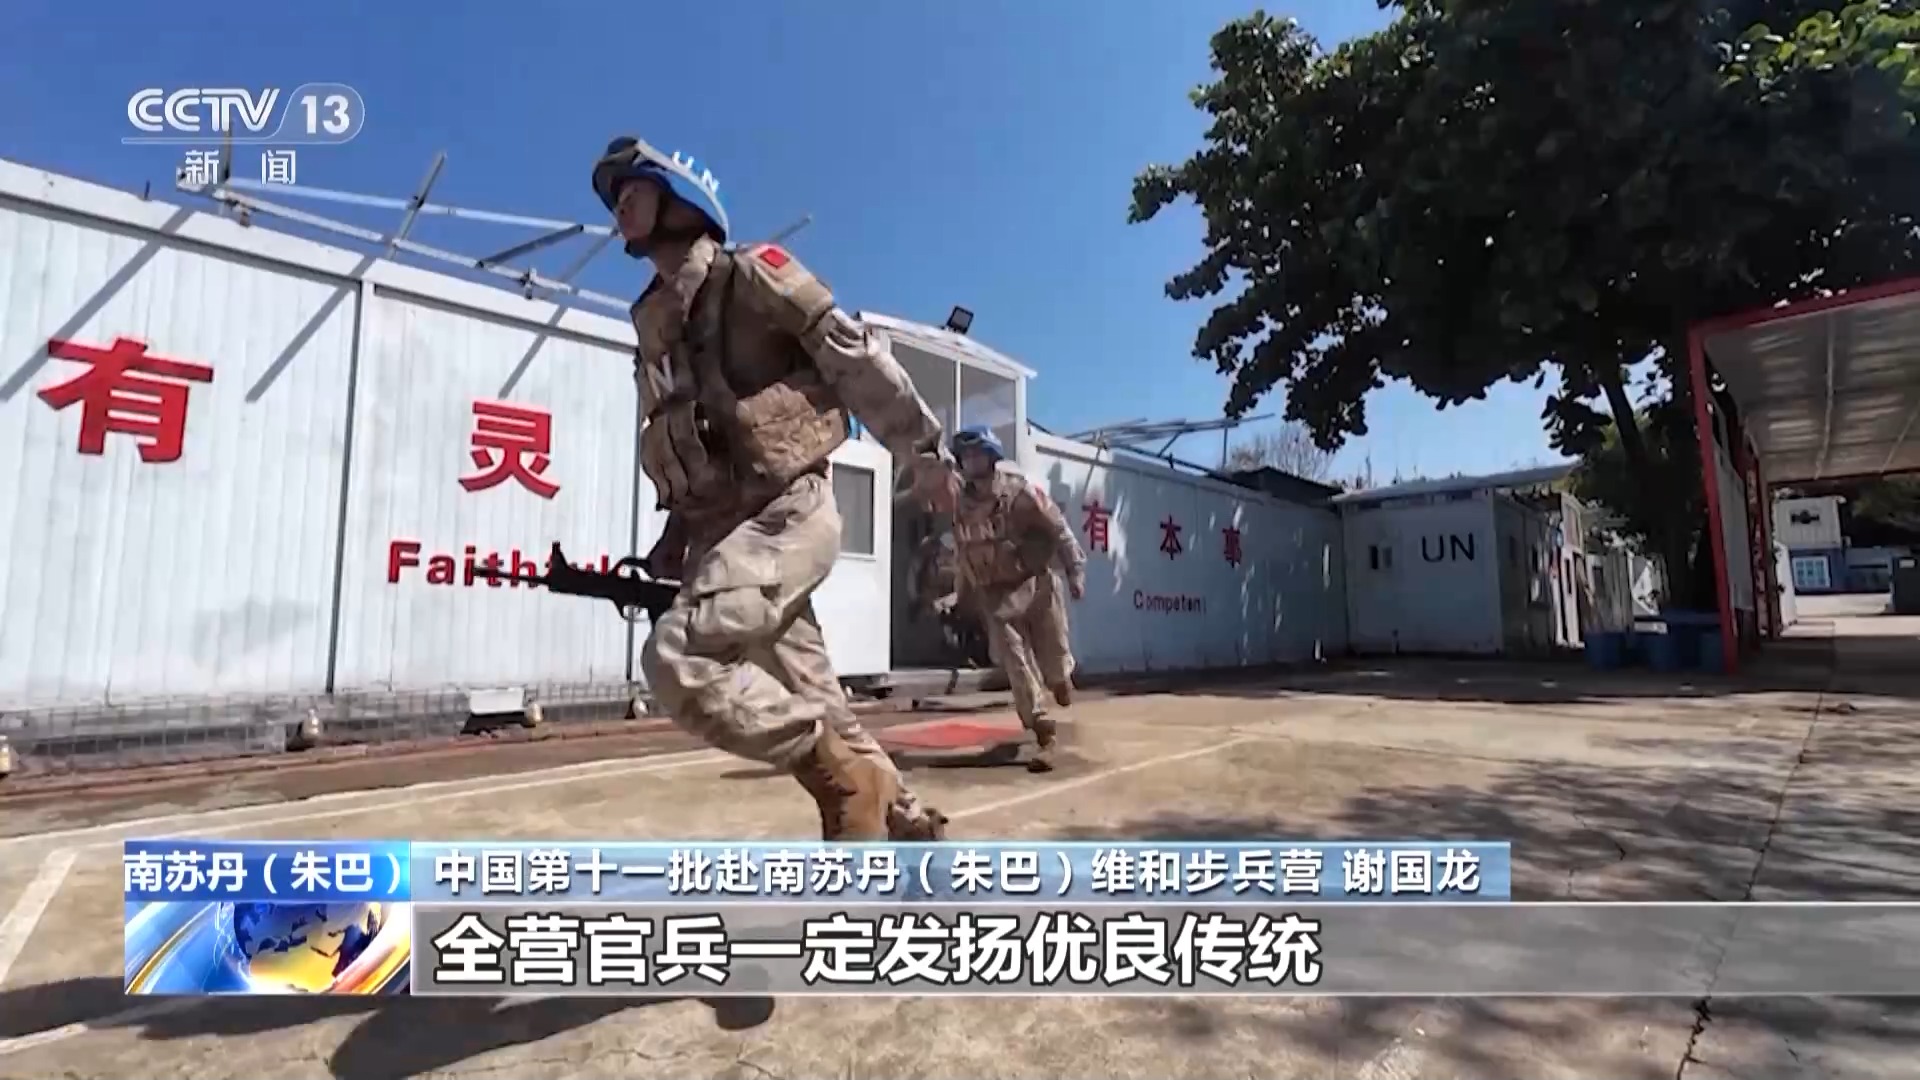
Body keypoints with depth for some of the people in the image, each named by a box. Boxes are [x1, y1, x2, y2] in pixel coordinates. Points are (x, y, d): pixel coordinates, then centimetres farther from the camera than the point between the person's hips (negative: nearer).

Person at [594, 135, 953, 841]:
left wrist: (926, 454, -6)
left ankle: (849, 784, -8)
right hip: (728, 529, 8)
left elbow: (855, 359, -6)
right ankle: (909, 825, 21)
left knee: (679, 661, -22)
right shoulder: (655, 322, 21)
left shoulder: (750, 274, -1)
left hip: (785, 513, -8)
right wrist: (676, 535, 12)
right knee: (811, 704, 6)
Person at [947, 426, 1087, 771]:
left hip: (1036, 585, -3)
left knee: (1052, 656, 10)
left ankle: (1061, 679, 48)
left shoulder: (1021, 492, -11)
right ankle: (1044, 734, 2)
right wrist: (965, 593, 15)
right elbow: (965, 554, 13)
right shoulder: (963, 506, 3)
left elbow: (1058, 530, -9)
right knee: (1017, 666, -4)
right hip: (996, 595, 3)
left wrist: (1075, 571, -15)